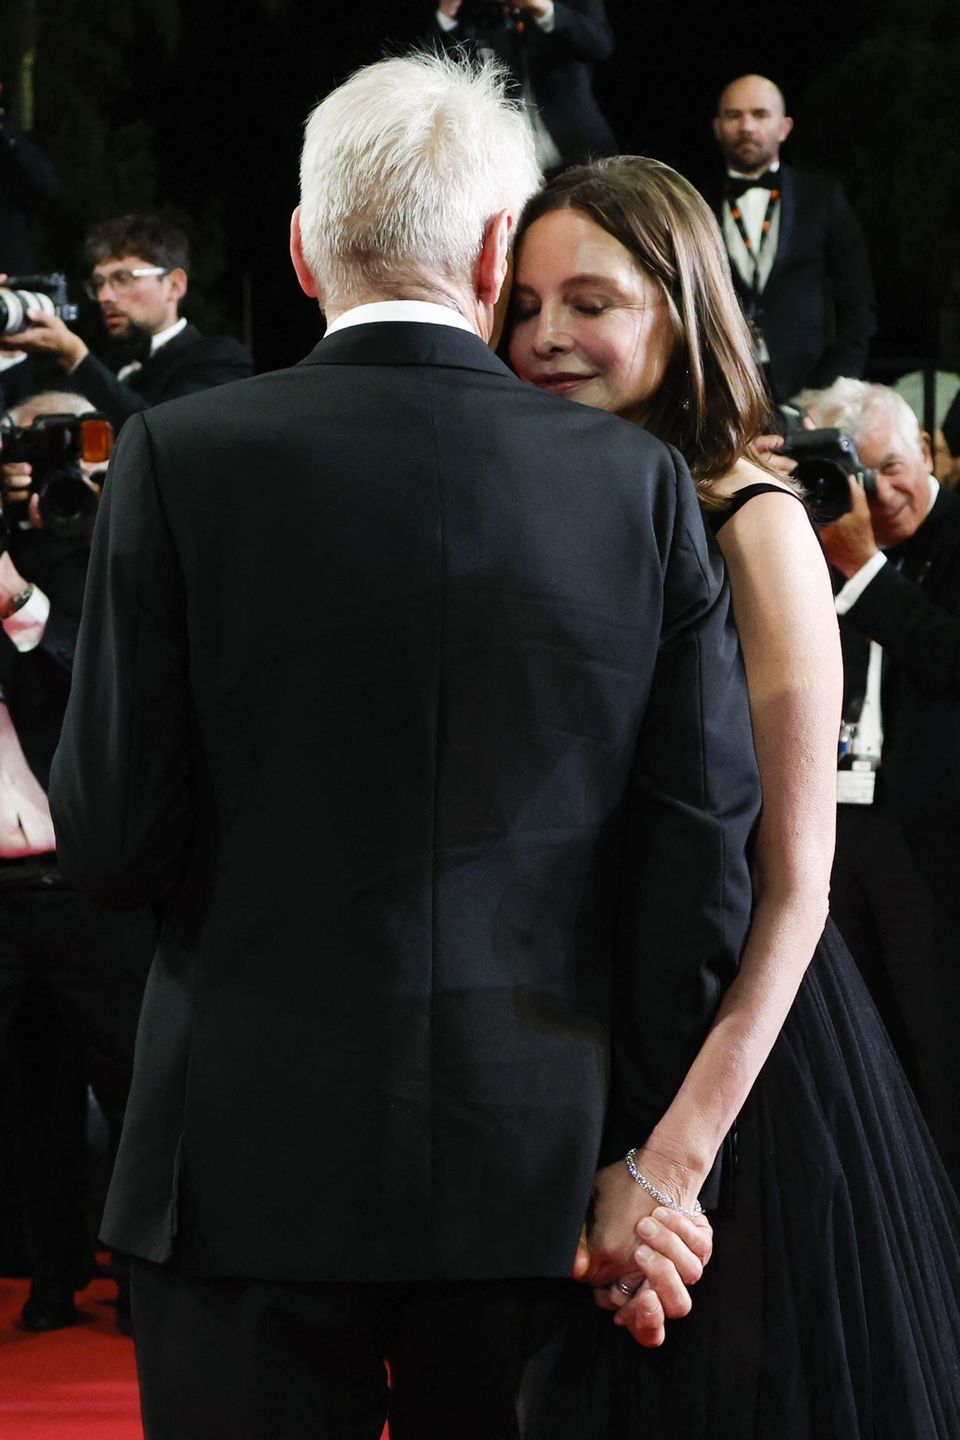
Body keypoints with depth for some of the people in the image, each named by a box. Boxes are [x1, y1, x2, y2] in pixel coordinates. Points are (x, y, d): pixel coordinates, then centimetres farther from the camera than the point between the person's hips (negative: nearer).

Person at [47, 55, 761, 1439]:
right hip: (538, 1169, 2)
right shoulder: (641, 481, -1)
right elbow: (702, 843, -2)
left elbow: (113, 842, -7)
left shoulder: (184, 458, -6)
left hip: (254, 1167, -2)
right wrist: (655, 1155, 5)